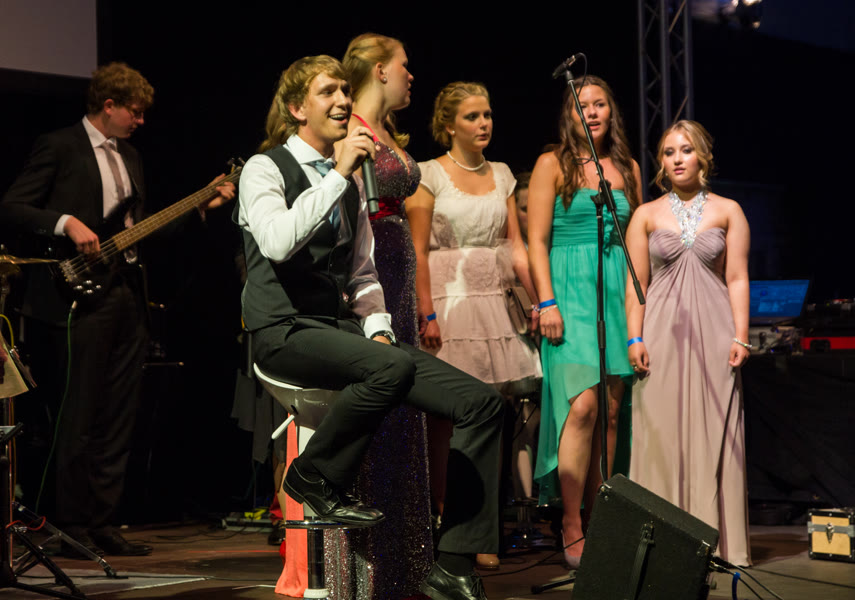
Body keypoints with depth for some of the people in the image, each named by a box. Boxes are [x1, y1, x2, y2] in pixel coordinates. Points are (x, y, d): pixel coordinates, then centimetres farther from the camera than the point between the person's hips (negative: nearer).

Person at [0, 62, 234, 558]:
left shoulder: (130, 156, 21)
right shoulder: (59, 147, -2)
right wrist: (67, 224, -20)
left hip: (128, 298, 7)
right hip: (80, 298, -7)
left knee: (119, 423, 6)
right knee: (81, 421, -5)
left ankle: (103, 524, 12)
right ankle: (74, 530, 2)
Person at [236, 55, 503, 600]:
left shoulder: (351, 184, 20)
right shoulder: (266, 169, -1)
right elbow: (277, 242, -22)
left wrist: (378, 328, 4)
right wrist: (338, 173, -21)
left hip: (343, 329, 7)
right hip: (286, 331, -7)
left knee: (482, 402, -10)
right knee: (393, 367, -38)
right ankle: (315, 475, -12)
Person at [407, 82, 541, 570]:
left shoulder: (501, 175, 14)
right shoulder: (430, 175, 0)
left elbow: (516, 246, 12)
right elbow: (418, 251, -6)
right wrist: (428, 314, -14)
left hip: (493, 300, 4)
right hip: (448, 297, -4)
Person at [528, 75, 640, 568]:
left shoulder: (627, 168, 15)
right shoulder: (552, 165, 2)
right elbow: (537, 240, -2)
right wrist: (546, 302, -12)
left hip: (619, 291, 5)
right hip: (570, 291, -5)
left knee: (610, 411, 3)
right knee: (582, 405, -16)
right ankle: (572, 532, -14)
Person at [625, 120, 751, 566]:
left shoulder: (727, 211, 9)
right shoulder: (646, 215, 10)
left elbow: (737, 279, 6)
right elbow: (636, 283, 7)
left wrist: (740, 336, -3)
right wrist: (634, 338, -3)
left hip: (713, 332, 0)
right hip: (662, 331, 0)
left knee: (713, 434, -2)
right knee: (662, 433, -3)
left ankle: (715, 539, 2)